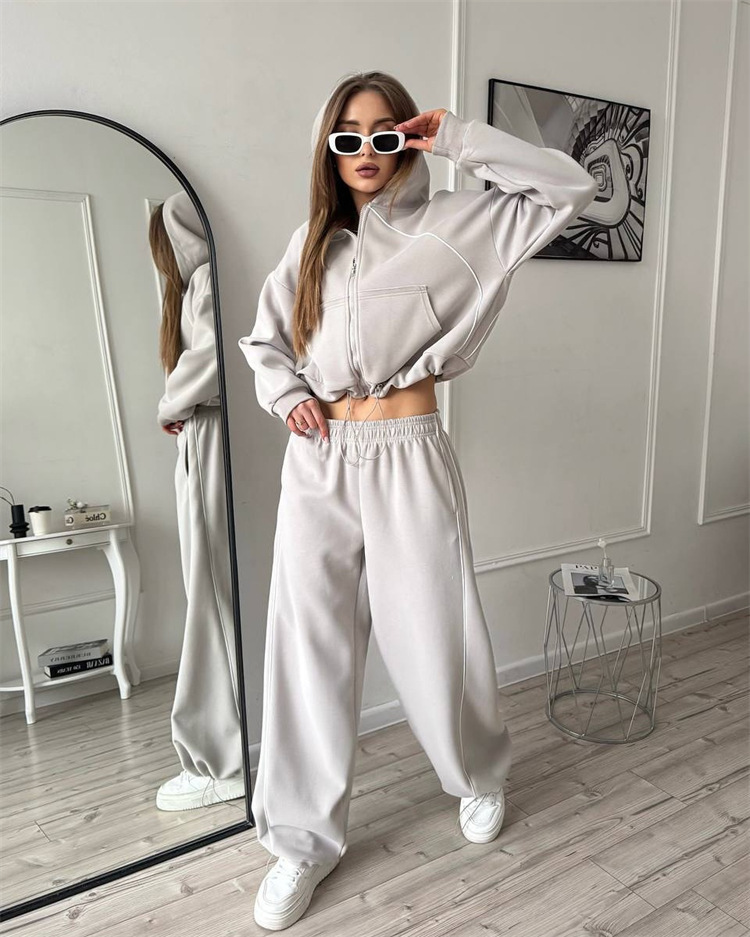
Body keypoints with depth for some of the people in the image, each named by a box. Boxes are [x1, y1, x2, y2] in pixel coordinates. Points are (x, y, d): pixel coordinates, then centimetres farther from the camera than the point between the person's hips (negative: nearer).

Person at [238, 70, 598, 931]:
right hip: (318, 463, 3)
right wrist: (286, 395, -1)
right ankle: (305, 837, 24)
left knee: (432, 637, 7)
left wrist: (458, 139, -3)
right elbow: (262, 339, 19)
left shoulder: (450, 226, 2)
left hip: (408, 460, -3)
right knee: (311, 647, 6)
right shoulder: (312, 240, 13)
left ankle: (480, 775, 40)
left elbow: (568, 190, -3)